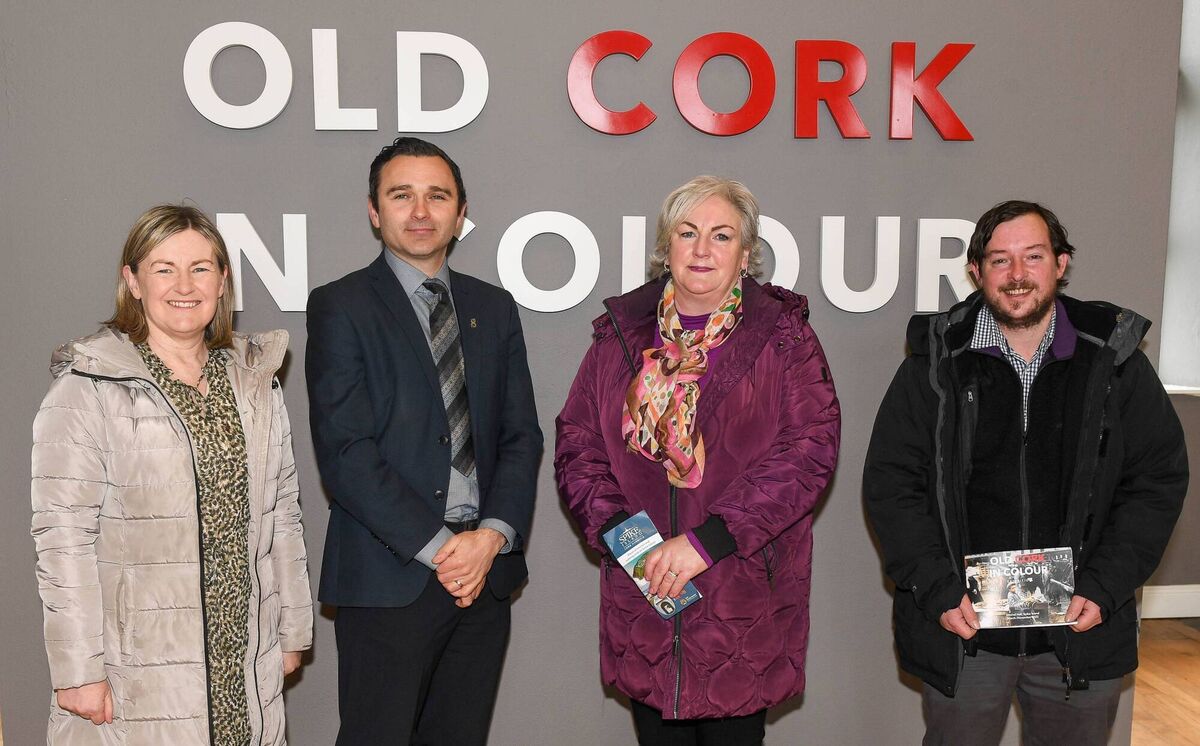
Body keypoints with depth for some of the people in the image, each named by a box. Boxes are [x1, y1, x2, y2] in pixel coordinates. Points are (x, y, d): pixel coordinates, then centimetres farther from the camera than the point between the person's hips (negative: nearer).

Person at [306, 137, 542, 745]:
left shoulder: (494, 308, 12)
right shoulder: (339, 307, -3)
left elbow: (521, 436, 8)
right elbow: (344, 453, -10)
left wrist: (493, 534, -7)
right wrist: (437, 546, -13)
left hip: (485, 568, 5)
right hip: (389, 576, -4)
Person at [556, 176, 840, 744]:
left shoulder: (783, 337, 0)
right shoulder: (620, 334, 8)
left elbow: (810, 449, -11)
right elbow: (576, 442, 6)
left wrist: (706, 539, -17)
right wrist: (618, 529, -11)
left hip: (744, 601, -2)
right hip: (642, 599, 2)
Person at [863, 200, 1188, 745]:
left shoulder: (1114, 359, 0)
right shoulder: (937, 363, -3)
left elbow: (1160, 478, 3)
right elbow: (890, 484, -3)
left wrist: (1104, 588, -7)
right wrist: (937, 590, -12)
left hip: (1083, 632, 1)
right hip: (962, 631, -1)